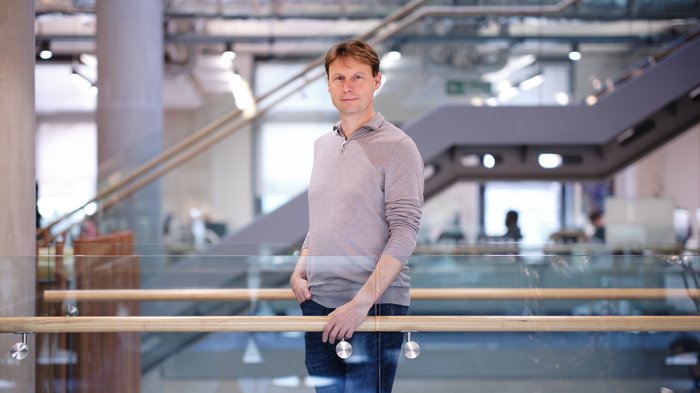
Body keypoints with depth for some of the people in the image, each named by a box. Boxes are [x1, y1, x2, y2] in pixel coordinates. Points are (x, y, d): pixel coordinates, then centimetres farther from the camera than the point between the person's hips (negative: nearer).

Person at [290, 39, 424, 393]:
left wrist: (361, 301, -20)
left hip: (374, 306, -7)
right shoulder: (322, 145, 15)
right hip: (318, 302, 7)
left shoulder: (397, 147, -8)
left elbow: (404, 233, -14)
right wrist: (299, 271, 8)